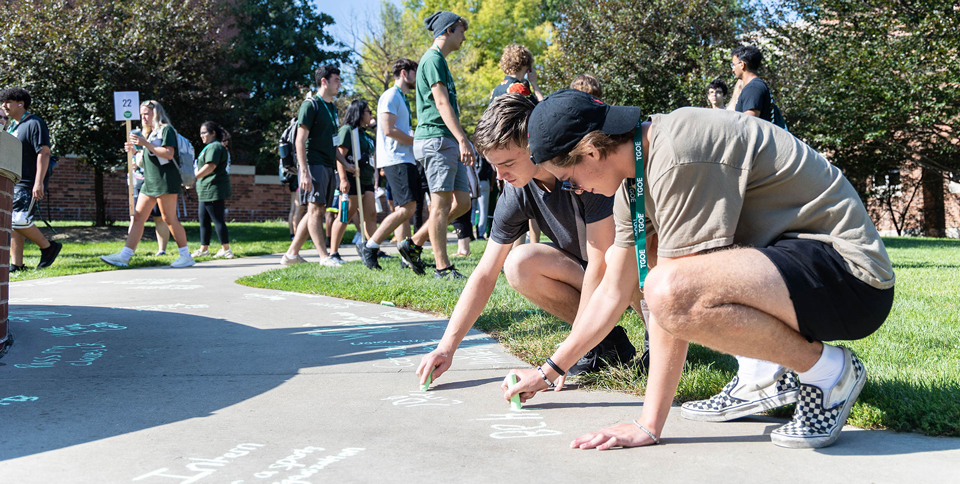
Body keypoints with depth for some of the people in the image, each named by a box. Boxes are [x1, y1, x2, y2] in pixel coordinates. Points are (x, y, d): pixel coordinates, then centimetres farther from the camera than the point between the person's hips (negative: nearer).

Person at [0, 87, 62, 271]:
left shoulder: (34, 124, -7)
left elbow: (43, 153, -15)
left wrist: (38, 182, -23)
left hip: (27, 184, -9)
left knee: (19, 220, -16)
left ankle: (48, 247, 2)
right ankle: (17, 264, 7)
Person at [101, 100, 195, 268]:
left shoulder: (166, 130, -4)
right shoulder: (150, 133, 23)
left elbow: (168, 153, -17)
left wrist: (145, 144, -19)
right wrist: (135, 151, 11)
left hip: (165, 180, -9)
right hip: (150, 182, 9)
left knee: (169, 218, -7)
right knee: (138, 217, 1)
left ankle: (186, 256, 1)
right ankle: (124, 256, -2)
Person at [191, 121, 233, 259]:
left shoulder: (215, 147, -13)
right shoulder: (210, 147, 21)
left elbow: (210, 166, -24)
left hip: (213, 190, -11)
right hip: (206, 190, 11)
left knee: (218, 219, -8)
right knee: (203, 219, 13)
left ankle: (226, 249, -4)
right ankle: (204, 249, 19)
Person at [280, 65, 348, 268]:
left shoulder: (332, 108, 20)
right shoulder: (310, 105, -5)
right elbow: (300, 141, -11)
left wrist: (347, 165, 18)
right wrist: (304, 172, -20)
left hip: (328, 167, 9)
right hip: (313, 165, -9)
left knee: (317, 212, 7)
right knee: (315, 209, -11)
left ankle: (291, 254, 13)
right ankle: (324, 257, -14)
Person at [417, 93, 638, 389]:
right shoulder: (517, 192, -12)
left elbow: (601, 264, -29)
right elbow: (485, 274, -7)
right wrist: (447, 346, -15)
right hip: (586, 273, 5)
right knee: (519, 265, -19)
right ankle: (609, 341, -5)